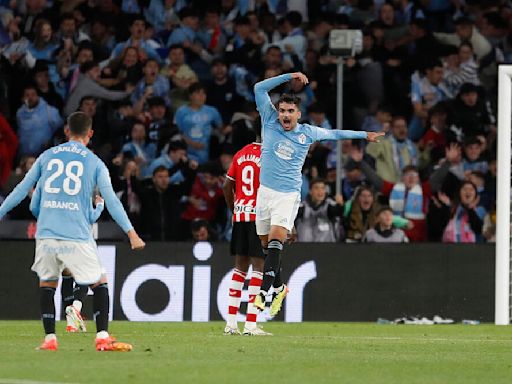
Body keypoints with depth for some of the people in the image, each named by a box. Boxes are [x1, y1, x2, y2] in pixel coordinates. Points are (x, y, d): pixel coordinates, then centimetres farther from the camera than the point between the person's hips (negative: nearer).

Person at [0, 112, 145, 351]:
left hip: (47, 233, 2)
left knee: (47, 284, 16)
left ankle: (49, 338, 8)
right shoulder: (94, 163, 5)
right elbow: (111, 201, -1)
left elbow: (22, 189, 13)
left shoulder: (47, 156, 11)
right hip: (77, 236, -2)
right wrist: (131, 233, 1)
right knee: (99, 284, 8)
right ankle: (102, 338, -2)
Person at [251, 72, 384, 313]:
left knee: (276, 239, -20)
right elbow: (259, 88, -4)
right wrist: (288, 77, -9)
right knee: (266, 244, 8)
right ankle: (278, 286, 28)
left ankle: (264, 290, -29)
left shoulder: (308, 133, 3)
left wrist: (365, 135, 29)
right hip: (265, 191, 3)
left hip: (289, 194, -2)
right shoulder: (270, 122, 2)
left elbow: (334, 134, 22)